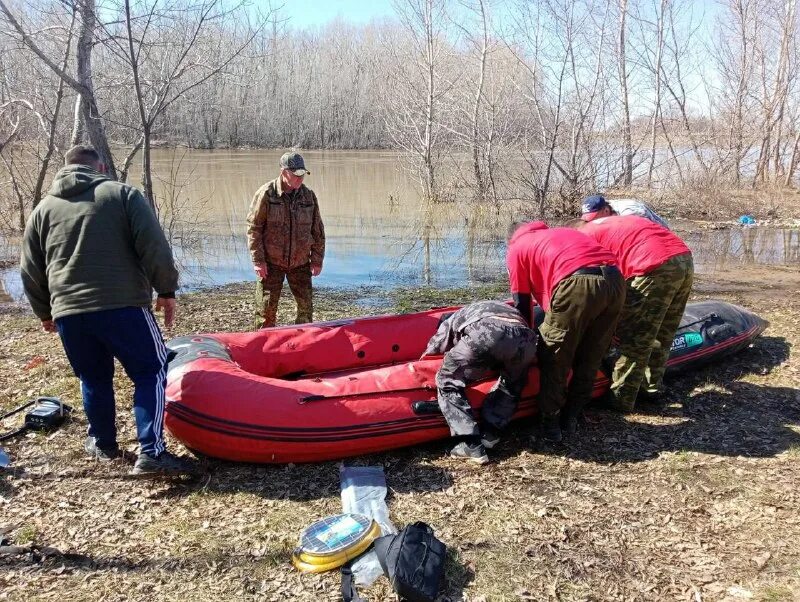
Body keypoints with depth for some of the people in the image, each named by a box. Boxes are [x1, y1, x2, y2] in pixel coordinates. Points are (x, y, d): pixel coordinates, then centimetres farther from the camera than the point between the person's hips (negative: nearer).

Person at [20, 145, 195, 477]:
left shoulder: (43, 208, 15)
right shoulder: (122, 193, 3)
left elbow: (30, 270, 18)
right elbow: (154, 246, -7)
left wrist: (44, 312, 30)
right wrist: (166, 290, 1)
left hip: (68, 312, 4)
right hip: (123, 306, -4)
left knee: (94, 378, 20)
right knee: (151, 373, 2)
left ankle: (103, 443, 32)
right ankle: (151, 452, -8)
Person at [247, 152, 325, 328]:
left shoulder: (309, 196, 3)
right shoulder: (266, 194, -9)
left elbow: (318, 231, 9)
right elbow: (253, 228, -8)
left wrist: (317, 260, 6)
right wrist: (258, 260, -12)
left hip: (300, 263, 4)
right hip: (271, 262, -3)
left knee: (306, 307, 6)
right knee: (266, 308, 1)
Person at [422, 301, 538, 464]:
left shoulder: (452, 321, 36)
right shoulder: (504, 309, 46)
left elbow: (429, 353, 41)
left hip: (484, 335, -4)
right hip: (525, 337, 4)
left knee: (447, 382, 17)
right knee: (511, 387, 33)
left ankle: (473, 446, 9)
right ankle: (489, 437, 18)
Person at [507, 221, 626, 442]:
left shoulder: (516, 249, 22)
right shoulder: (562, 232, 39)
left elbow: (522, 304, 21)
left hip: (579, 283, -6)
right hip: (615, 280, 6)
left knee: (553, 359, 13)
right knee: (590, 358, 20)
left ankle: (549, 424, 21)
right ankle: (571, 419, 31)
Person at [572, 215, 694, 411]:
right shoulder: (611, 223, 31)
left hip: (657, 267, -9)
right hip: (685, 258, 9)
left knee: (633, 339, 4)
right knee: (662, 335, 22)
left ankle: (621, 400, 13)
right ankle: (651, 387, 36)